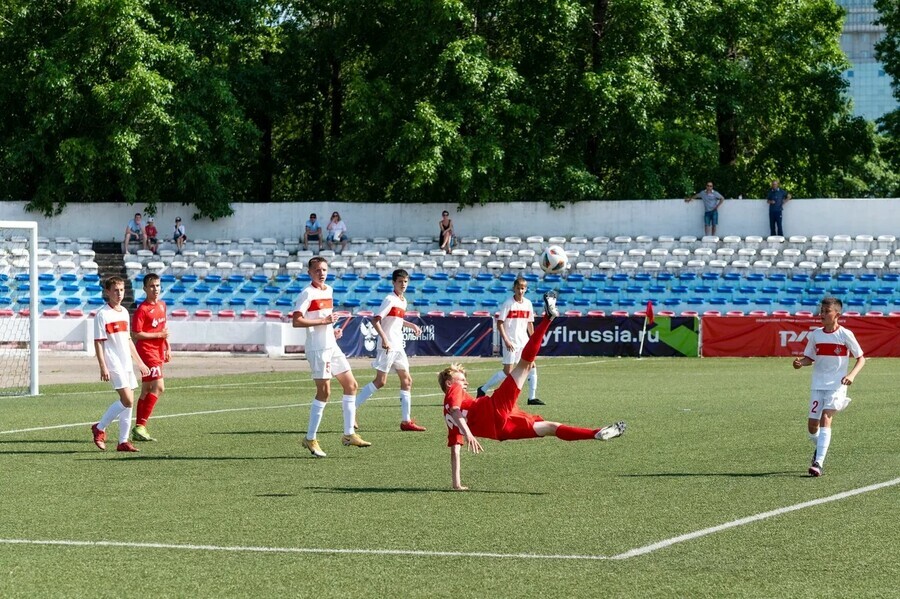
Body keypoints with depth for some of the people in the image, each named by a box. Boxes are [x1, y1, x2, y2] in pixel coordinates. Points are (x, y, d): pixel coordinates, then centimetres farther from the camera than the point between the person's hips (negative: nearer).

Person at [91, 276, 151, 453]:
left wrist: (140, 363, 22)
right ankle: (99, 428, 0)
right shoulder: (102, 314, -8)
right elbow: (98, 342, -11)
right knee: (127, 400, -15)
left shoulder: (124, 312, 14)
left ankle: (123, 442, 10)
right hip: (113, 364, -8)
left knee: (128, 402, 5)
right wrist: (103, 367, -18)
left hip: (127, 364, 8)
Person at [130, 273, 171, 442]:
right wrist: (159, 335, -17)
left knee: (146, 390, 10)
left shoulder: (162, 305, 12)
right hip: (146, 351, -9)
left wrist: (167, 347, 20)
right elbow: (135, 334, -17)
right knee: (159, 387, -18)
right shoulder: (142, 309, -14)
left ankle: (139, 430, 14)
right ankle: (140, 426, -17)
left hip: (158, 352, 9)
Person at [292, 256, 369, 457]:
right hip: (317, 348, -9)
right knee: (324, 392, -8)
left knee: (351, 385, 8)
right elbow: (296, 321, -21)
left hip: (332, 346, 9)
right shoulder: (307, 293, -12)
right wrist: (324, 321, -21)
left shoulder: (328, 290, 14)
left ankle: (349, 434, 13)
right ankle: (310, 439, 0)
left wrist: (333, 329, 11)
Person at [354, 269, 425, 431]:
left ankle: (406, 421, 8)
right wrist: (384, 339, -28)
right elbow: (375, 320, -19)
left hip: (398, 347, 9)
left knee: (407, 380, 6)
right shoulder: (390, 299, -11)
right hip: (388, 347, -9)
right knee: (380, 381, -10)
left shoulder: (403, 301, 15)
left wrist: (411, 325, 19)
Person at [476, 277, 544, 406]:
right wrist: (506, 340, -18)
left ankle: (532, 398, 8)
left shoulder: (528, 303, 8)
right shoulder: (508, 304, -9)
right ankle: (483, 390, 2)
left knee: (532, 367, 1)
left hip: (524, 341, 6)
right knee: (508, 372, -9)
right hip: (511, 342, -6)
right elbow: (499, 323, -10)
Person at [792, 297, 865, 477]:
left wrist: (852, 375, -17)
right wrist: (800, 362, -10)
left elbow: (861, 358, 0)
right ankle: (820, 448, 36)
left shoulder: (845, 335, -5)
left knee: (825, 419, -20)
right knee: (812, 425, 2)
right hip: (818, 385, 4)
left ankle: (818, 463, -23)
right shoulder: (815, 335, 5)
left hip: (837, 385, -4)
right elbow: (809, 358, 13)